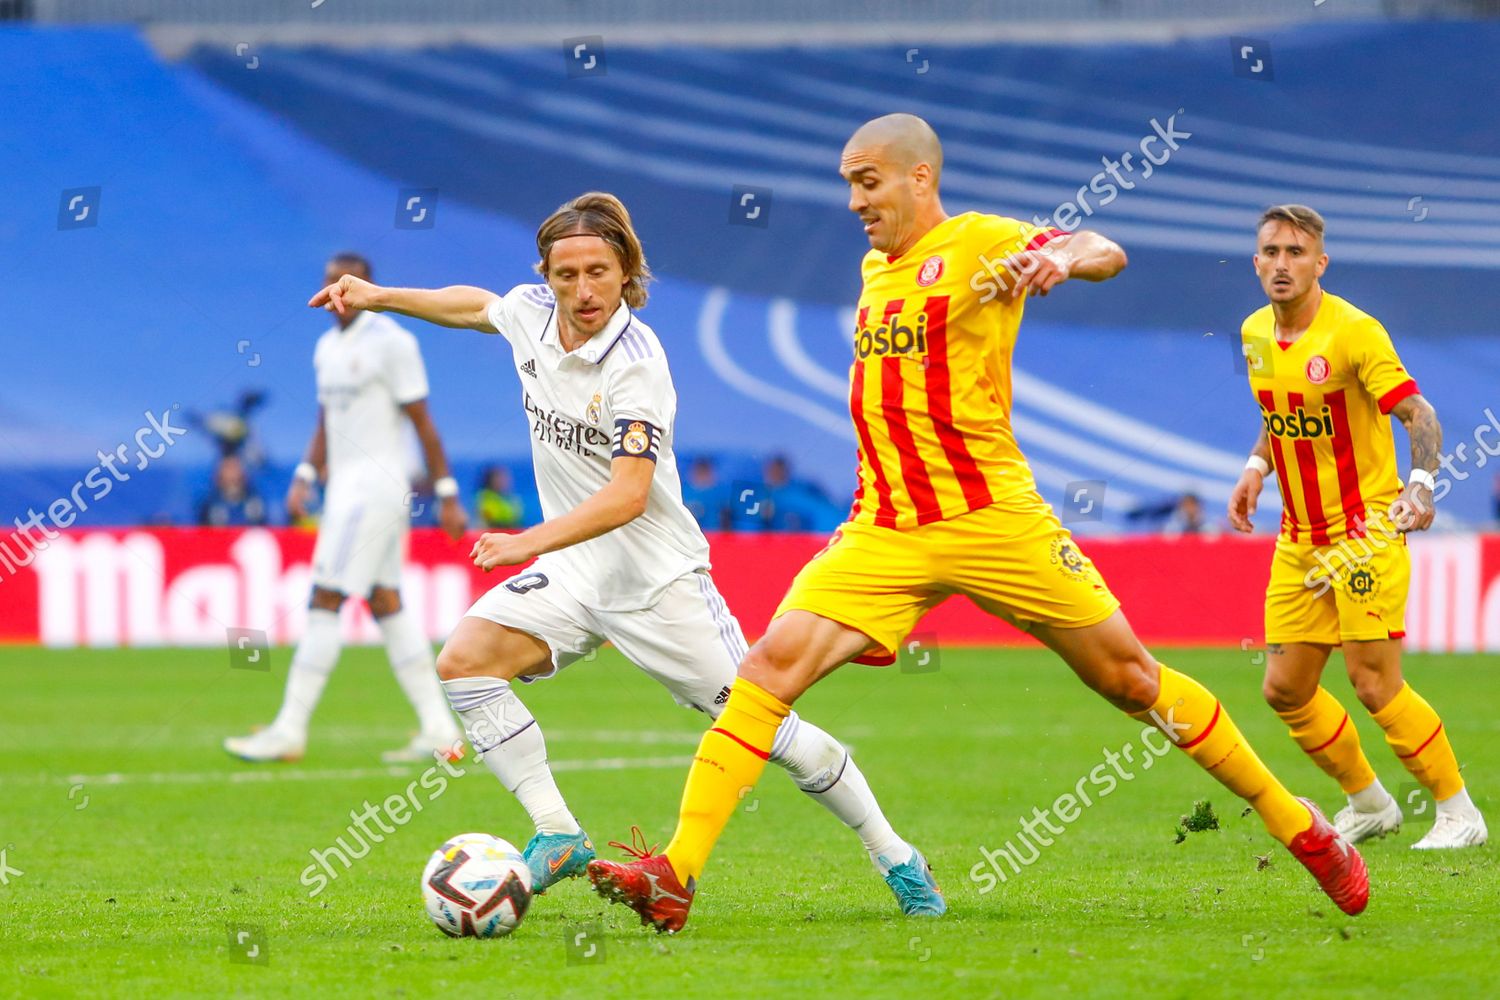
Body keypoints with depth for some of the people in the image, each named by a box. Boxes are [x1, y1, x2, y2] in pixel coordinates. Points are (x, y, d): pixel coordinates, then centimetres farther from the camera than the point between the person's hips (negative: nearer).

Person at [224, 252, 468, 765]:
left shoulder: (391, 342, -10)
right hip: (346, 488, 9)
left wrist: (447, 495, -9)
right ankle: (438, 729, 9)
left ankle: (289, 730, -10)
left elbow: (422, 424, -9)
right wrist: (304, 477, 8)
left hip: (375, 487, -9)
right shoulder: (327, 347, 15)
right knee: (387, 604, 7)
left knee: (325, 602, -10)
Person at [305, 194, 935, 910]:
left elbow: (628, 495, -31)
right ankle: (559, 836, -8)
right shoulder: (532, 313, -3)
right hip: (574, 574, 6)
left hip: (658, 576, -6)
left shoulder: (636, 363, -23)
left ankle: (894, 857, 12)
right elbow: (478, 305, 23)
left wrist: (530, 542, -41)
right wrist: (379, 296, 21)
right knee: (463, 663, -14)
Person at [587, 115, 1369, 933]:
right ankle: (675, 876, -21)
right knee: (773, 661, -15)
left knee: (1128, 676, 2)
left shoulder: (979, 243, -5)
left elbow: (1102, 253, -22)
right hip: (884, 532, 5)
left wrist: (1059, 258, -43)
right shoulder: (874, 269, 17)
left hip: (991, 519, -5)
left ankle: (1296, 826, 19)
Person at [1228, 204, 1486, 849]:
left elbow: (1418, 414, -18)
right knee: (1286, 690, 4)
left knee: (1375, 685, -12)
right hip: (1299, 540, 7)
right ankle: (1370, 804, 24)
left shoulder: (1353, 331, -15)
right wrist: (1256, 469, 7)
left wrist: (1420, 482, -35)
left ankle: (1458, 812, 4)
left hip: (1365, 530, -7)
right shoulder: (1256, 333, 6)